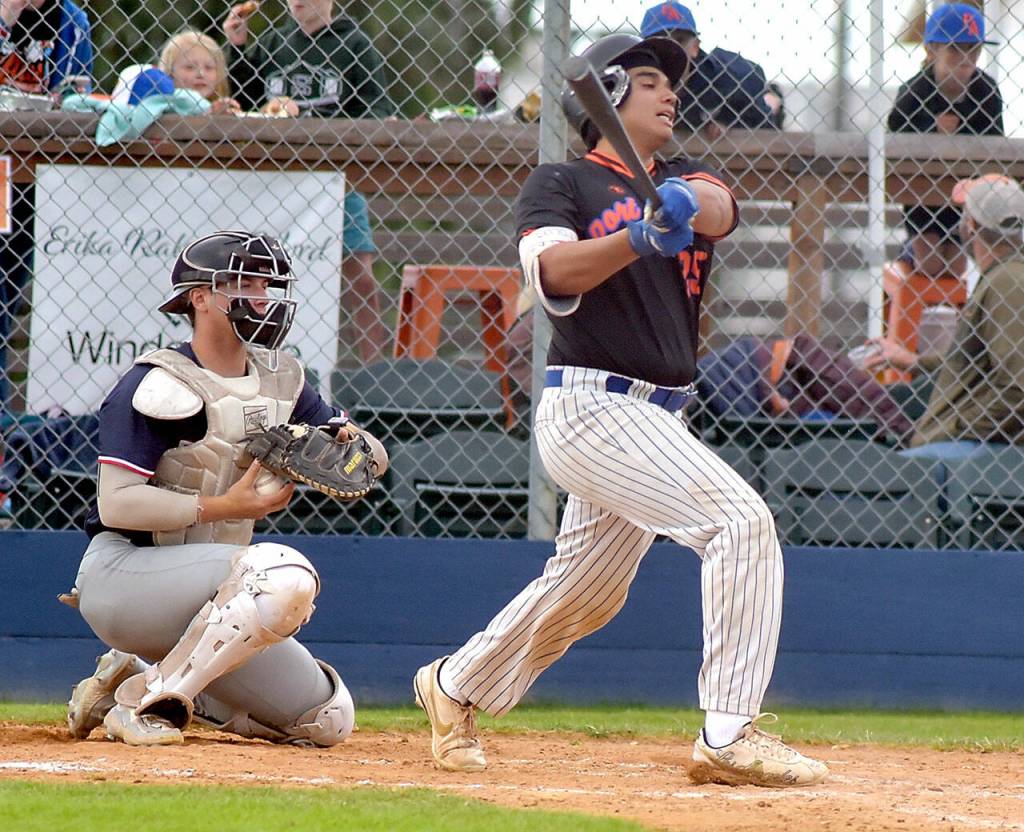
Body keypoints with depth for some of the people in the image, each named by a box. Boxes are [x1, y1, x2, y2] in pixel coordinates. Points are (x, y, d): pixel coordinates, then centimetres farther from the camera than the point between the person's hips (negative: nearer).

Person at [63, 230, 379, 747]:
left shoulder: (278, 378, 10)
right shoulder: (160, 384, -14)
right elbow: (117, 503, -22)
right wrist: (224, 506, -24)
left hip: (199, 598, 9)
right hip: (122, 571, -9)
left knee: (328, 720, 5)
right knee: (285, 573, -34)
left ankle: (134, 677, 13)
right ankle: (145, 700, -20)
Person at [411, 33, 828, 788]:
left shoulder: (687, 181, 16)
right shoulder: (560, 185, 1)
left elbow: (719, 208, -8)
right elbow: (554, 269, -18)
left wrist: (684, 206, -32)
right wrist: (637, 237, -35)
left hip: (657, 417, 8)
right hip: (591, 407, -8)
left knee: (585, 595, 20)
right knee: (742, 522, -22)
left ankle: (456, 686, 42)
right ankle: (730, 735, -23)